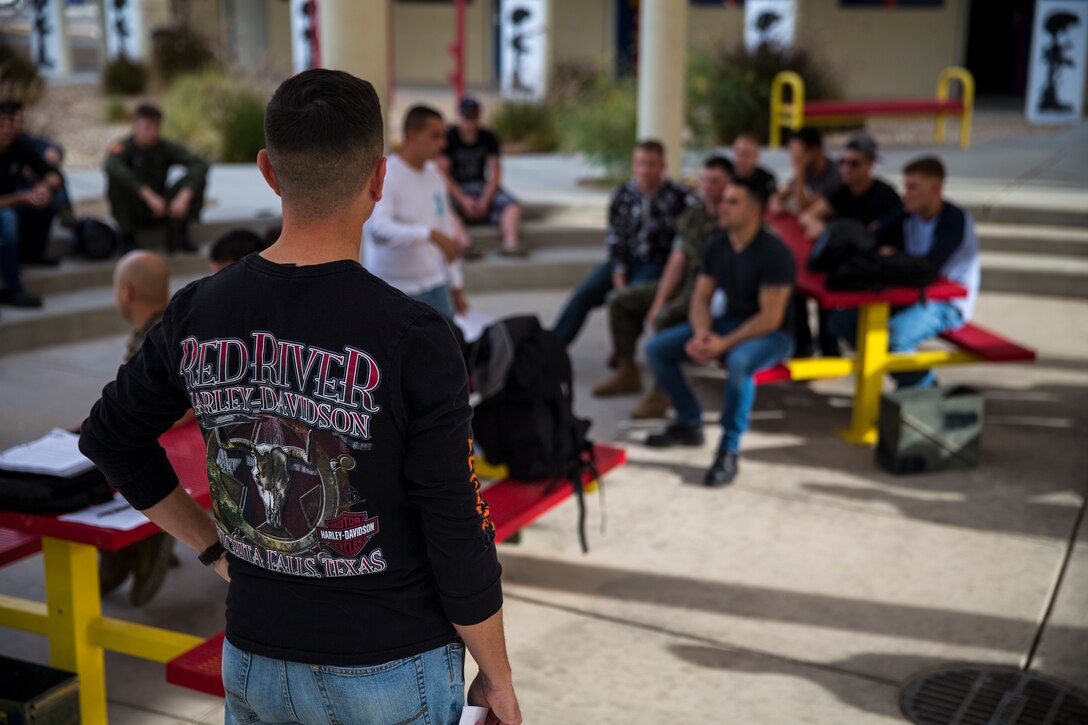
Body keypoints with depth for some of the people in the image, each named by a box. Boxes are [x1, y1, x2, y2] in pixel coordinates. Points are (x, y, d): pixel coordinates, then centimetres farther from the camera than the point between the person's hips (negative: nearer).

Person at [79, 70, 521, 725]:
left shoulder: (198, 312, -7)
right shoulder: (414, 339, -22)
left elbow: (110, 438, 9)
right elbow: (459, 538, -17)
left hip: (254, 664, 4)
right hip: (391, 671, -3)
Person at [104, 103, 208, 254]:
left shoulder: (166, 148, -5)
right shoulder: (123, 147, -14)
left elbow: (200, 165, -21)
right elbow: (112, 166, -39)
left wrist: (184, 196, -37)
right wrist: (149, 196, -46)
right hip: (131, 212, -2)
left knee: (197, 178, -17)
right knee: (116, 178, -31)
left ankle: (178, 235, -8)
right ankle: (127, 236, -16)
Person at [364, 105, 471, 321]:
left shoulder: (434, 175, 12)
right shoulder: (385, 176, -13)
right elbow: (377, 229, -29)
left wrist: (456, 287, 18)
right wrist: (430, 234, -38)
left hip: (434, 287, 7)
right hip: (395, 294, -7)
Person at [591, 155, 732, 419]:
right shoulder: (690, 218, 11)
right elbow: (676, 262, 8)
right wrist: (658, 302, -3)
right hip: (684, 283, 9)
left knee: (666, 318, -35)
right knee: (621, 301, 6)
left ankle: (662, 391, -24)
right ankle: (628, 373, 12)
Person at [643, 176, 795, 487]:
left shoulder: (774, 252, -19)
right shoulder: (717, 246, 1)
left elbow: (770, 318, -22)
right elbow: (701, 299, 6)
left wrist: (723, 345, -28)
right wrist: (701, 333, -15)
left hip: (772, 334, -7)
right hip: (729, 321, 7)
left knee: (739, 362, -42)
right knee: (656, 348, -5)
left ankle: (729, 450, -26)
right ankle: (689, 423, 9)